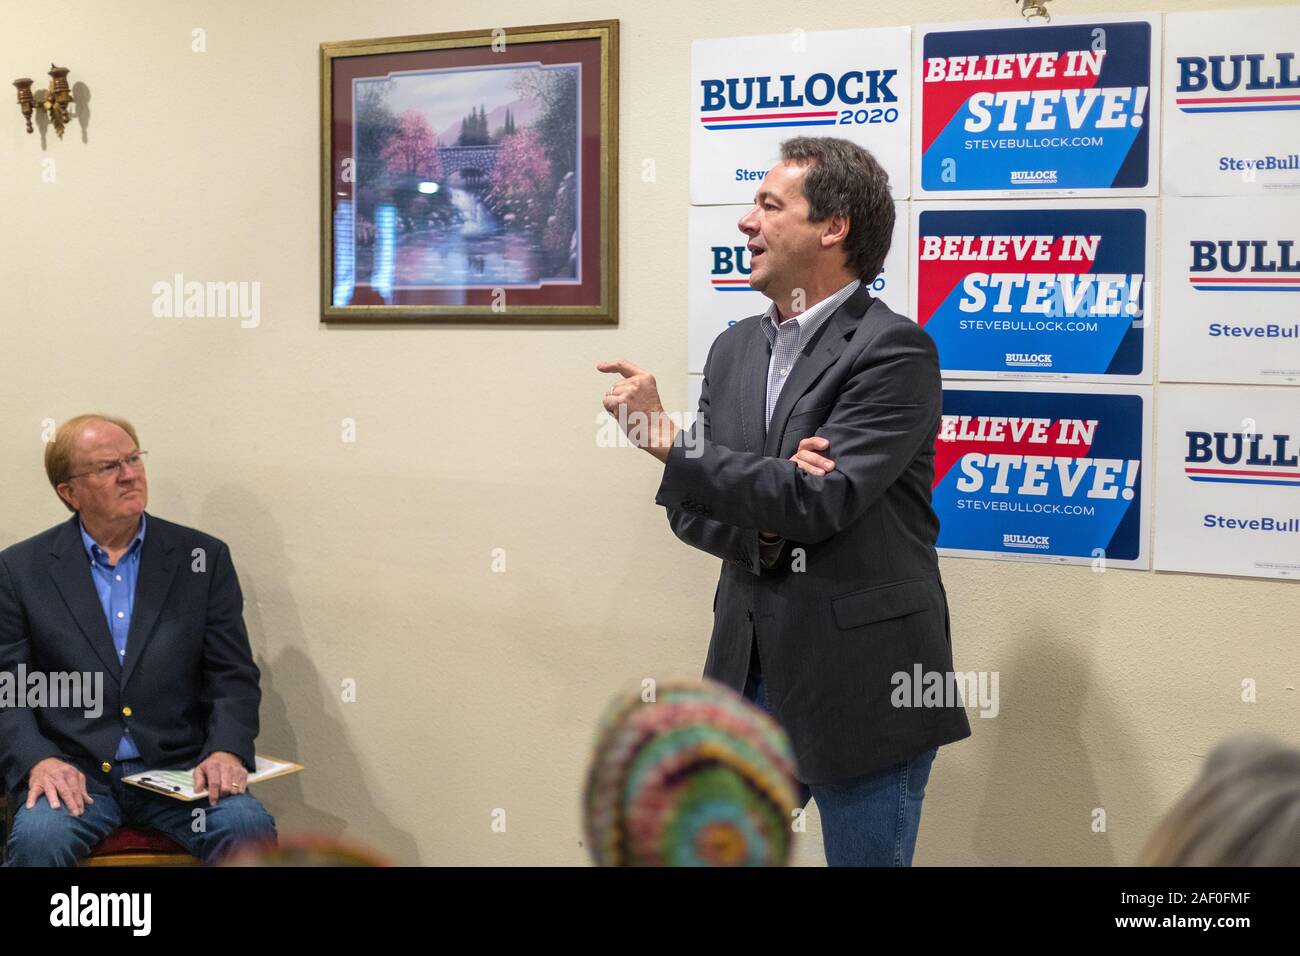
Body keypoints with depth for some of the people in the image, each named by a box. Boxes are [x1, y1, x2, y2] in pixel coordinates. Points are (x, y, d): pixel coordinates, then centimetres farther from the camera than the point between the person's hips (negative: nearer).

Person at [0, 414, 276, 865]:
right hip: (72, 772, -1)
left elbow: (234, 675, 6)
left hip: (179, 768, 1)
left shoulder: (204, 557, 8)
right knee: (38, 837, -32)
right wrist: (38, 760, -16)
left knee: (249, 828, -27)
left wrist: (227, 751, -13)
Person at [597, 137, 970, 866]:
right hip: (749, 674, 7)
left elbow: (817, 502, -22)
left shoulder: (894, 349, -13)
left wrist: (665, 437, -16)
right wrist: (767, 522, -16)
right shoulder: (736, 348, 9)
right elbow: (694, 510, 6)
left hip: (863, 685, -6)